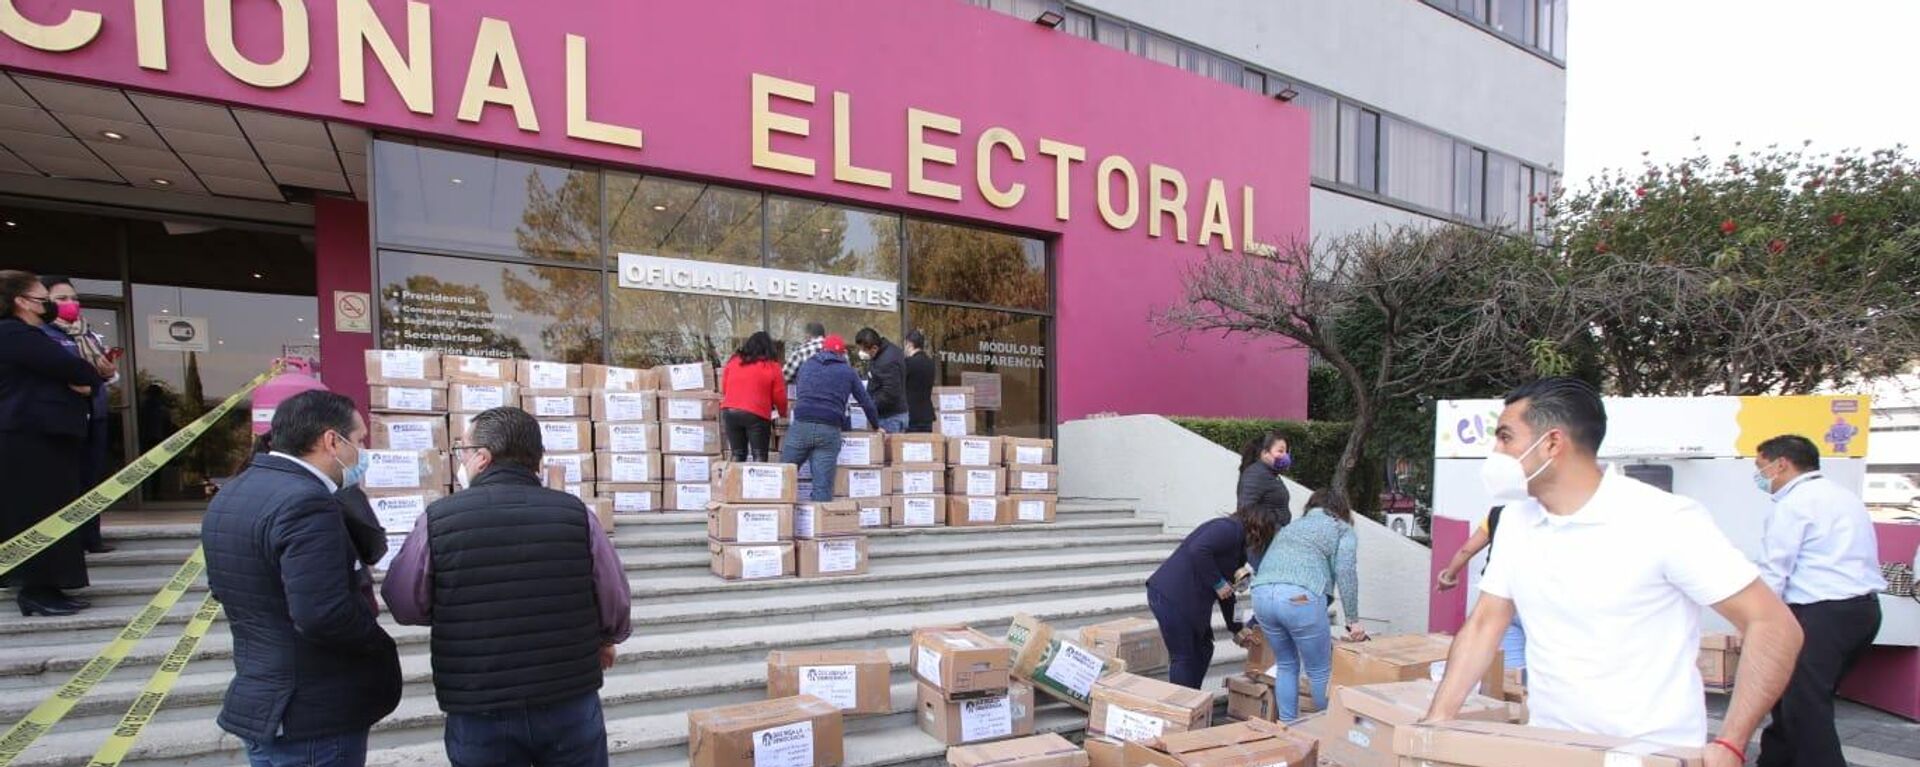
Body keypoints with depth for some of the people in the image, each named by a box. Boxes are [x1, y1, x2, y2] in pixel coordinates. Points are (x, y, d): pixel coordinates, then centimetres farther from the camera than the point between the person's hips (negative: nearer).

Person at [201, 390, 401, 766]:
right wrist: (381, 645, -13)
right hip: (315, 715, -9)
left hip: (259, 703, 9)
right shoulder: (306, 502, -24)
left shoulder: (231, 494, 7)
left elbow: (224, 587, 18)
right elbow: (324, 615, -30)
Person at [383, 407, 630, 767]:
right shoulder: (575, 513, -9)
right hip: (571, 702, 1)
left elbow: (404, 606, 3)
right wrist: (605, 640, 22)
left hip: (478, 711, 0)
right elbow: (617, 604, 0)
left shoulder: (436, 520, -11)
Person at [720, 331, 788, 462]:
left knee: (738, 454, 14)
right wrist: (783, 412, 23)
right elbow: (779, 396, 4)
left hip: (729, 412, 4)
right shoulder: (772, 367, 1)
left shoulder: (733, 362, 11)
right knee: (759, 456, 1)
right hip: (757, 415, -4)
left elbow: (724, 389, 18)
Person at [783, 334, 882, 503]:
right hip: (829, 430, -1)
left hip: (801, 425, 1)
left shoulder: (807, 366, 22)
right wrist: (877, 426, 35)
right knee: (823, 487, 0)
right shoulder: (848, 371, 16)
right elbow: (866, 402, 20)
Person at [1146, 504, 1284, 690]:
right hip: (1170, 596, -10)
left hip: (1188, 601, 10)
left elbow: (1226, 593, 25)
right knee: (1184, 658, -1)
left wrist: (1236, 628, 28)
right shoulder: (1230, 529, -12)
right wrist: (1217, 583, -17)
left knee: (1203, 651, 18)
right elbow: (1198, 550, -28)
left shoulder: (1238, 548, 19)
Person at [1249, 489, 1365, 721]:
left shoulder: (1288, 526, 33)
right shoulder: (1342, 529, 19)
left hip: (1261, 595, 5)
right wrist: (1353, 620, 5)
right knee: (1320, 671, 13)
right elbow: (1345, 571, 3)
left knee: (1286, 665, 22)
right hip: (1300, 598, -5)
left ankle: (1287, 725, 26)